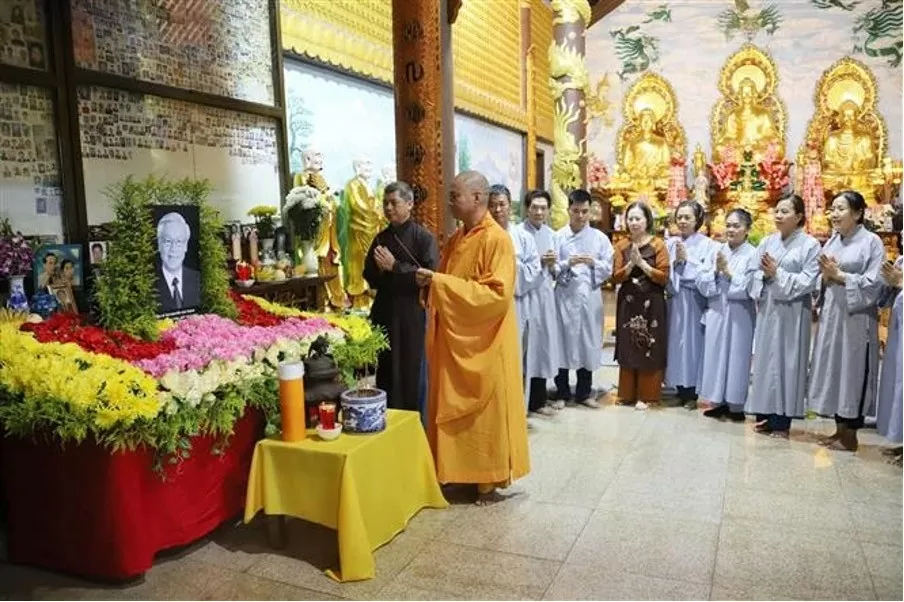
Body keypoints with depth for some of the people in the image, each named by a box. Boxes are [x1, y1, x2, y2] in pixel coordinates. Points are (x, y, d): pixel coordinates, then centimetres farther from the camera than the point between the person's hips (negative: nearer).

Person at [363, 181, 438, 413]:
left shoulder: (423, 237, -5)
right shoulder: (381, 237, 12)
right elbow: (370, 277, 15)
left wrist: (394, 266, -15)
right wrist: (380, 269, -7)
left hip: (411, 313, -5)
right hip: (384, 311, 5)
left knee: (408, 372, 0)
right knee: (384, 371, 8)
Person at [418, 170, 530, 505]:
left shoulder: (497, 239, -14)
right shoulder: (456, 238, 11)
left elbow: (498, 294, -23)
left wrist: (440, 282, -23)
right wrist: (431, 283, -4)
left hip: (482, 343, -8)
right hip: (452, 339, 8)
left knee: (484, 410, 4)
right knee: (453, 408, 13)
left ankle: (489, 481, 18)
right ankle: (459, 470, 27)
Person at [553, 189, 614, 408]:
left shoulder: (600, 237, 6)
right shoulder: (558, 236, 1)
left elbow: (608, 269, 4)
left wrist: (594, 262, -14)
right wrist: (568, 263, -19)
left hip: (590, 297, 2)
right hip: (565, 296, -1)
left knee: (589, 342, 7)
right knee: (563, 341, 3)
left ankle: (584, 392, 20)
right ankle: (562, 392, 18)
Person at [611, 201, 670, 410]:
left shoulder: (658, 245, -4)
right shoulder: (622, 245, 6)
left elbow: (664, 277, -9)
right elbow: (616, 277, 0)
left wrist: (642, 263, -18)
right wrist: (631, 264, -16)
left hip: (651, 304, -3)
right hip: (628, 303, 3)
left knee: (649, 349, 1)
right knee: (627, 348, 9)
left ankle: (645, 394, 11)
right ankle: (627, 393, 20)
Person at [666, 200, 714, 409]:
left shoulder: (706, 244, -2)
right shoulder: (670, 243, 8)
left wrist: (687, 259, -14)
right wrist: (675, 261, -13)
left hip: (694, 301, -4)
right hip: (674, 300, 4)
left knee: (692, 342, -1)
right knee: (675, 341, 6)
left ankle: (692, 393, 10)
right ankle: (681, 390, 18)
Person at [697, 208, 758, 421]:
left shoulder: (753, 255, -4)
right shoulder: (716, 251, 7)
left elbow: (748, 288, -13)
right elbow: (701, 283, 3)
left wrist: (727, 271, -12)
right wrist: (716, 271, -12)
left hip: (739, 316, -4)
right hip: (716, 313, 4)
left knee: (736, 357, 2)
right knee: (715, 356, 7)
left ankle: (736, 405, 11)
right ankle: (719, 402, 18)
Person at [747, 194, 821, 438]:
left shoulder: (810, 245, -3)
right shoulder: (767, 242, 11)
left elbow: (808, 281, -11)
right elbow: (755, 274, 7)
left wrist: (777, 274, -14)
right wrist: (764, 275, -13)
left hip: (792, 313, -5)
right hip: (767, 310, 5)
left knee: (785, 362, -1)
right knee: (765, 360, 7)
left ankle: (782, 421, 6)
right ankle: (765, 415, 17)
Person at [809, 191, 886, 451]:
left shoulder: (872, 242, -5)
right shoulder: (832, 241, 12)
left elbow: (873, 284, -13)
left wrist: (839, 275, -13)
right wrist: (826, 275, -6)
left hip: (856, 316, -6)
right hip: (830, 314, 6)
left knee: (851, 372, 0)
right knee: (832, 371, 10)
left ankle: (850, 435, 11)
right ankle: (840, 428, 21)